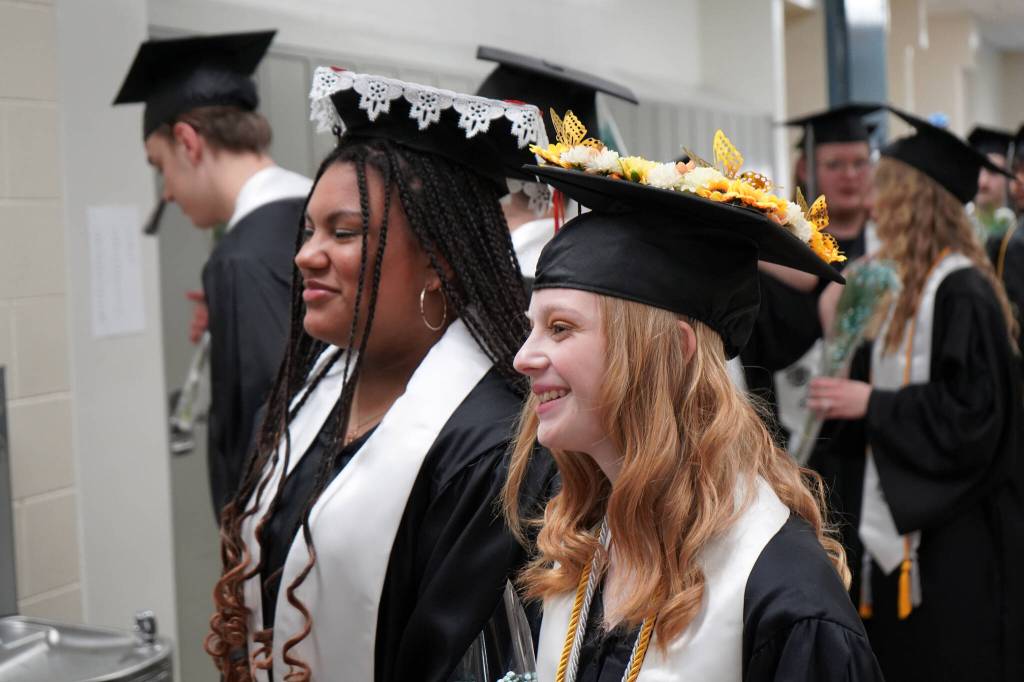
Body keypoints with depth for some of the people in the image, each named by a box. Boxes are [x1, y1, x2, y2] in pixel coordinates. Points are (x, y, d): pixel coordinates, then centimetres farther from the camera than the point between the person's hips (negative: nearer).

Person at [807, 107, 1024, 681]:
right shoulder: (910, 286, 10)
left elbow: (972, 411, -21)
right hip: (899, 520, 9)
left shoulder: (962, 293, -17)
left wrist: (873, 403, -18)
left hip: (949, 532, -9)